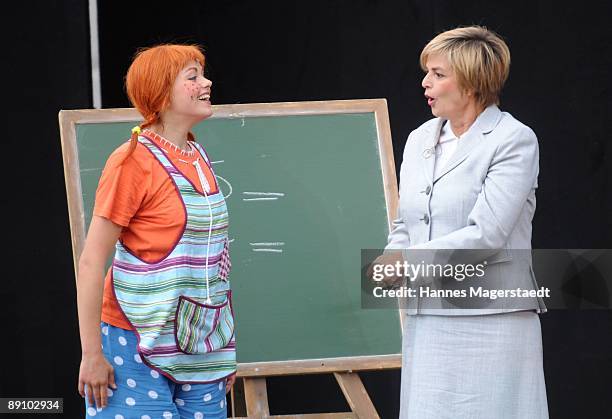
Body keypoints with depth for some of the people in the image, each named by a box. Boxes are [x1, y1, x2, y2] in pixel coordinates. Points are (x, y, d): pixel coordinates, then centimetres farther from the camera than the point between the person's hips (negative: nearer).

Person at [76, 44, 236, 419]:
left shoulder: (199, 158, 11)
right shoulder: (133, 161, -12)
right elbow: (92, 262, -13)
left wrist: (225, 347, 17)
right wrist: (92, 354, -16)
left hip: (201, 344, 7)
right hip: (138, 342, -7)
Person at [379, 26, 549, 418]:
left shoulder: (515, 140, -7)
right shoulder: (419, 140, 15)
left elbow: (486, 234, -16)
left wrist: (407, 261, -12)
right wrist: (387, 264, -2)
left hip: (490, 322, -6)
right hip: (426, 322, 7)